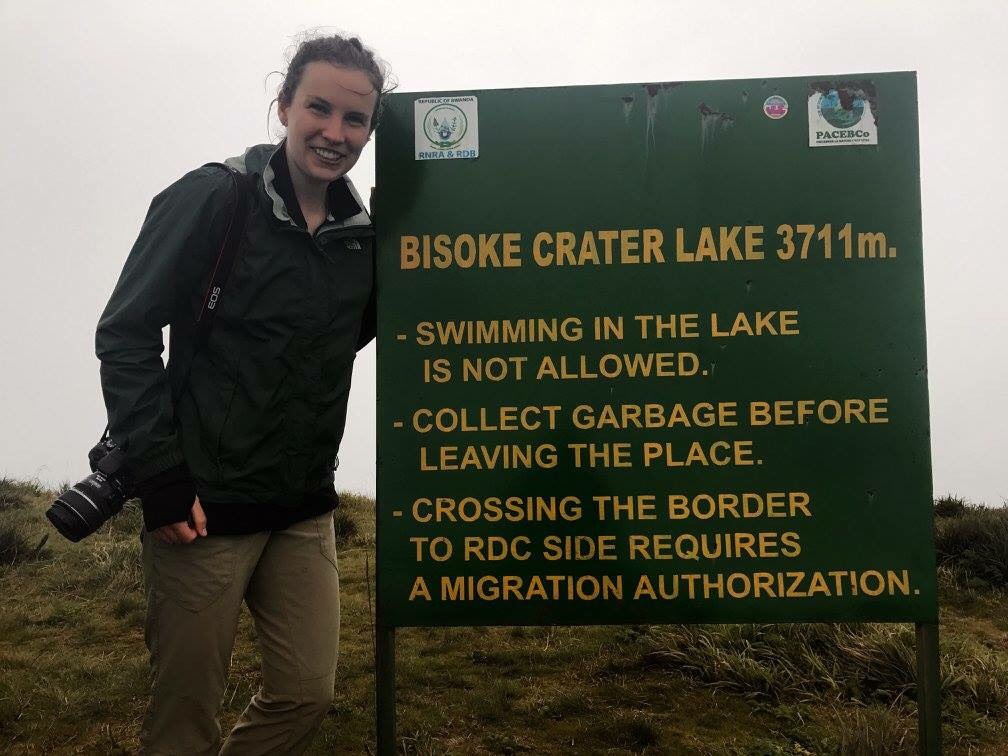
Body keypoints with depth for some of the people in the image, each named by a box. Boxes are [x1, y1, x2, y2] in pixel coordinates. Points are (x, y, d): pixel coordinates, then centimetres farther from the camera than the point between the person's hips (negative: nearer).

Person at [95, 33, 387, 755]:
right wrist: (161, 478, -15)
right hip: (204, 506, -5)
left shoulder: (362, 233, 7)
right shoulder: (212, 198, -9)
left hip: (304, 511, 5)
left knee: (307, 694, 11)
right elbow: (126, 334, -10)